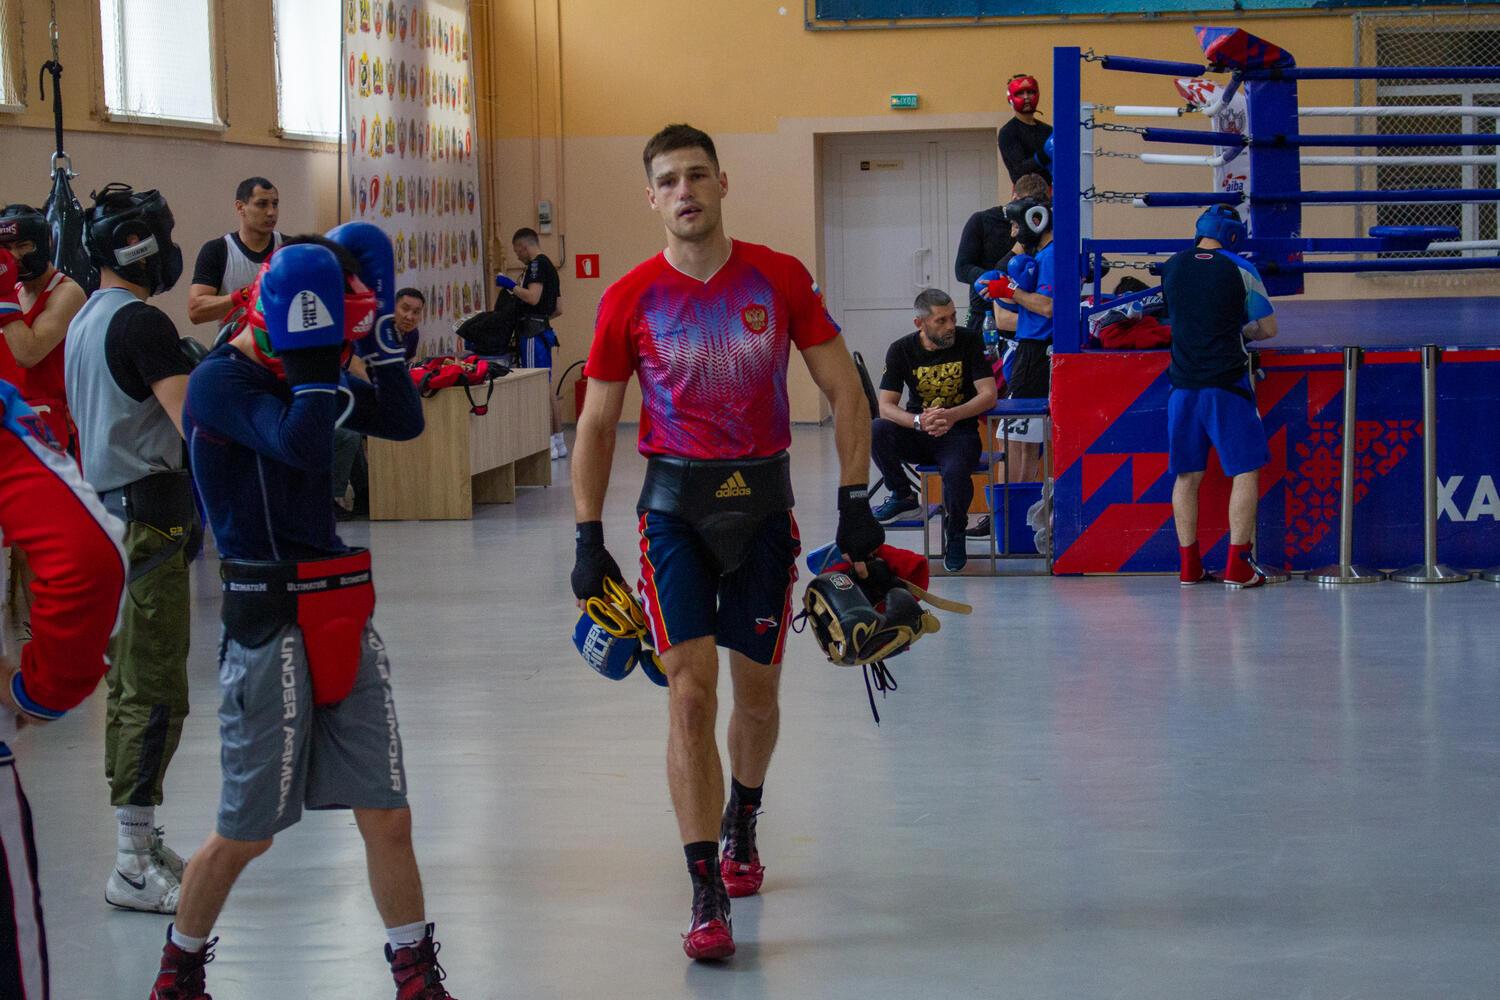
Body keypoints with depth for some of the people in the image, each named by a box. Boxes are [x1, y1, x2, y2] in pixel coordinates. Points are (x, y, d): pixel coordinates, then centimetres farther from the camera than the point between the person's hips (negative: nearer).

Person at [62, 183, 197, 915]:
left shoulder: (85, 321, 15)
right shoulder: (140, 323, -15)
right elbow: (193, 421, -24)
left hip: (108, 513, 10)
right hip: (149, 517, -10)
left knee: (130, 687, 14)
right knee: (157, 695, -7)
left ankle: (140, 846, 21)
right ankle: (134, 868, -7)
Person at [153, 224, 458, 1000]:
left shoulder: (304, 375, 11)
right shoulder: (220, 383, -13)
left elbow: (404, 421, 9)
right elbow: (303, 448, -28)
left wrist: (376, 330, 2)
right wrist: (321, 368, -21)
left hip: (342, 621, 7)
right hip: (269, 624, -6)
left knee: (386, 817, 5)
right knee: (246, 832, 4)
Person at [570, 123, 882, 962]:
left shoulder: (781, 279, -3)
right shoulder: (631, 300, -3)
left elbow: (846, 392, 3)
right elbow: (597, 424, 5)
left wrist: (856, 502, -4)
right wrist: (589, 540, 0)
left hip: (763, 498, 1)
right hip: (675, 502, -1)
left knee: (756, 691, 13)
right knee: (691, 690, -11)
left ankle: (741, 826, 42)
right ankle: (708, 894, -8)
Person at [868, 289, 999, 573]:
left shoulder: (969, 342, -7)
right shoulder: (901, 351, -5)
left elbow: (988, 396, -13)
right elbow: (886, 406, -11)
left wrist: (953, 416, -32)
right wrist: (919, 421, -32)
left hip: (960, 434, -2)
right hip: (917, 436, 2)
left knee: (956, 474, -35)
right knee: (876, 430, -29)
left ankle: (955, 533, -3)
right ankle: (904, 498, -6)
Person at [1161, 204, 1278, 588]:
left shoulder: (1171, 267, 7)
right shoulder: (1239, 270, -4)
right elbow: (1269, 329, 3)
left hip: (1182, 383, 4)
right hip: (1226, 384, -4)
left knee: (1187, 475, 11)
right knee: (1246, 471, 2)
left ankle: (1188, 565, 11)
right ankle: (1237, 565, -5)